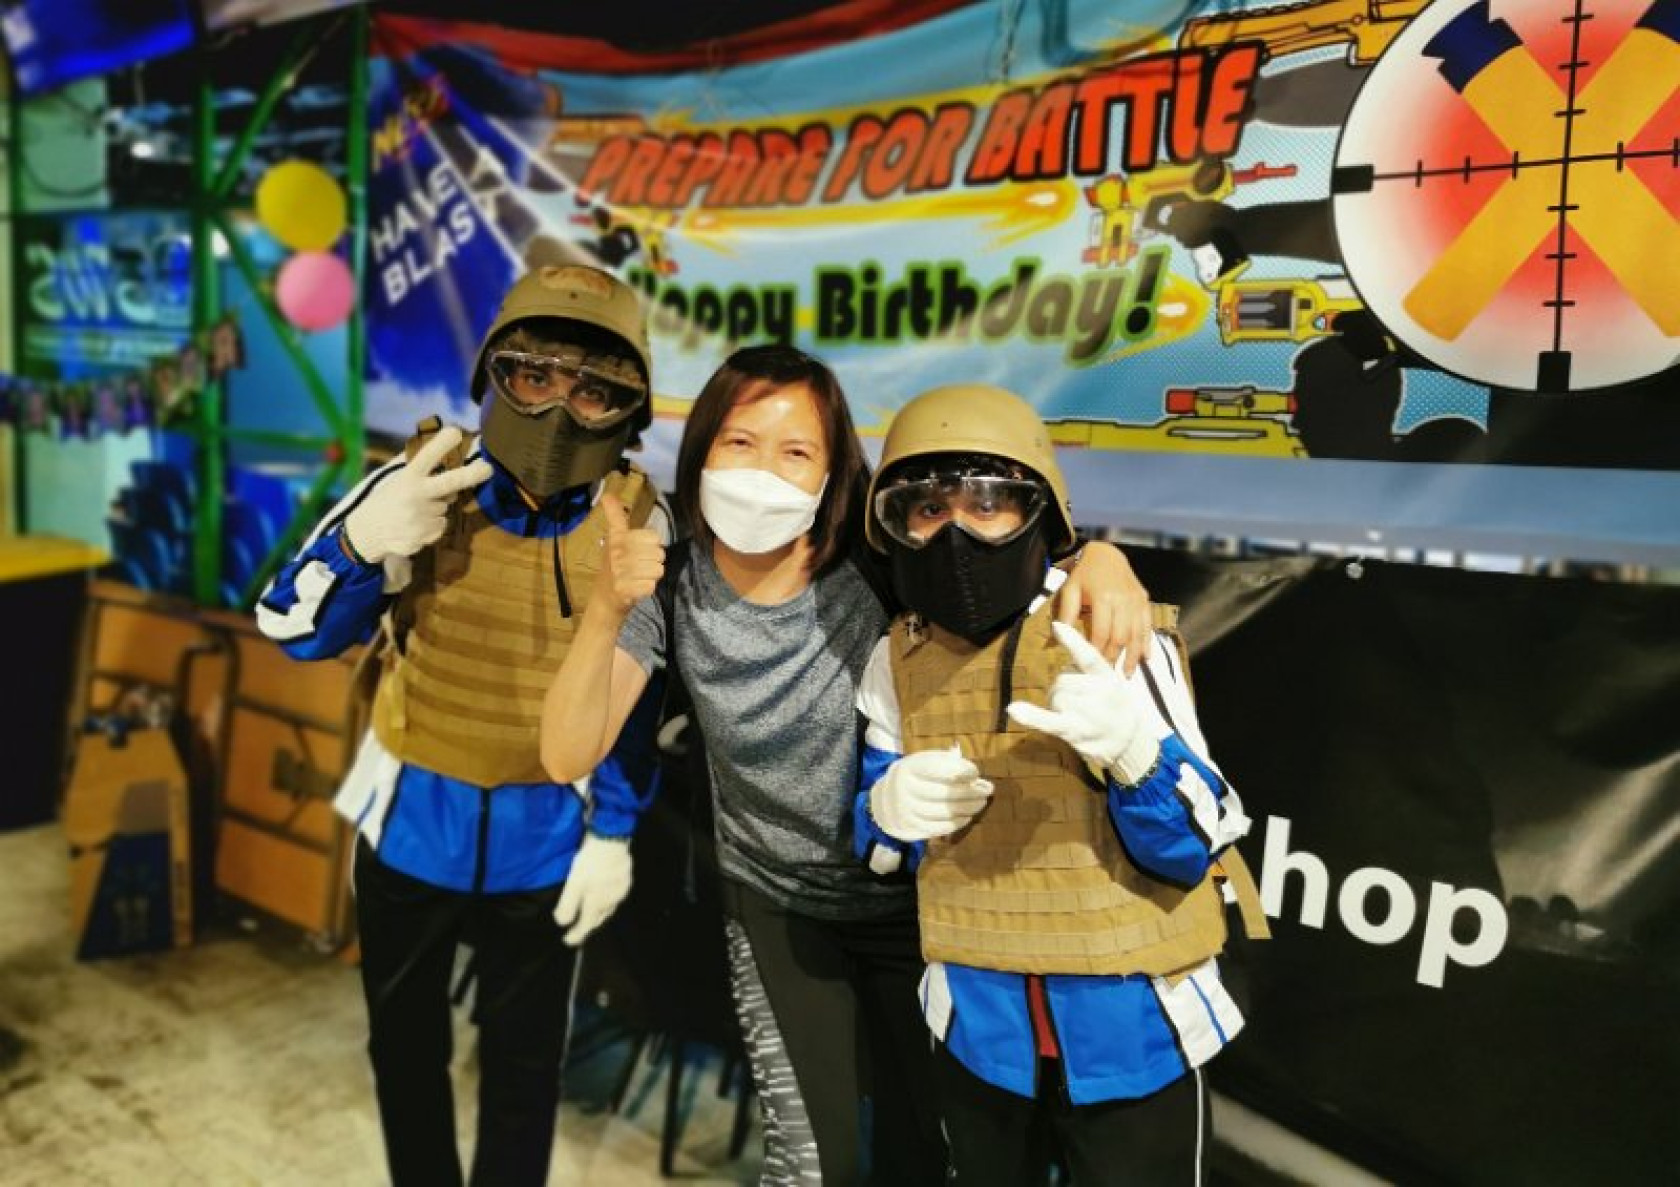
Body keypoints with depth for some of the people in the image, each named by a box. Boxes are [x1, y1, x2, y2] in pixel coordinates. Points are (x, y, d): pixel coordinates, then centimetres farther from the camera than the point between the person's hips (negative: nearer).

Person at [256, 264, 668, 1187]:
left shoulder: (637, 525, -12)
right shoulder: (418, 487, -14)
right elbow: (293, 629, -12)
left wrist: (613, 831, -1)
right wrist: (359, 542, -32)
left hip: (544, 842, -1)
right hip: (411, 823, 1)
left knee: (523, 1058, 18)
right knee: (403, 1041, 22)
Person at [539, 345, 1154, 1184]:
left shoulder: (879, 564, -24)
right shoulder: (669, 589, -17)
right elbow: (568, 757, -23)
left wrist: (1102, 561, -39)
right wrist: (606, 611, -38)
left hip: (911, 896, 0)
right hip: (776, 903, 1)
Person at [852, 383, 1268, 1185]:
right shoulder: (897, 661, -4)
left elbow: (1198, 847, -16)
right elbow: (877, 844, 5)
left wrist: (1134, 750, -35)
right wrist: (889, 807, -18)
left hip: (1132, 1023, -3)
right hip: (975, 1021, 4)